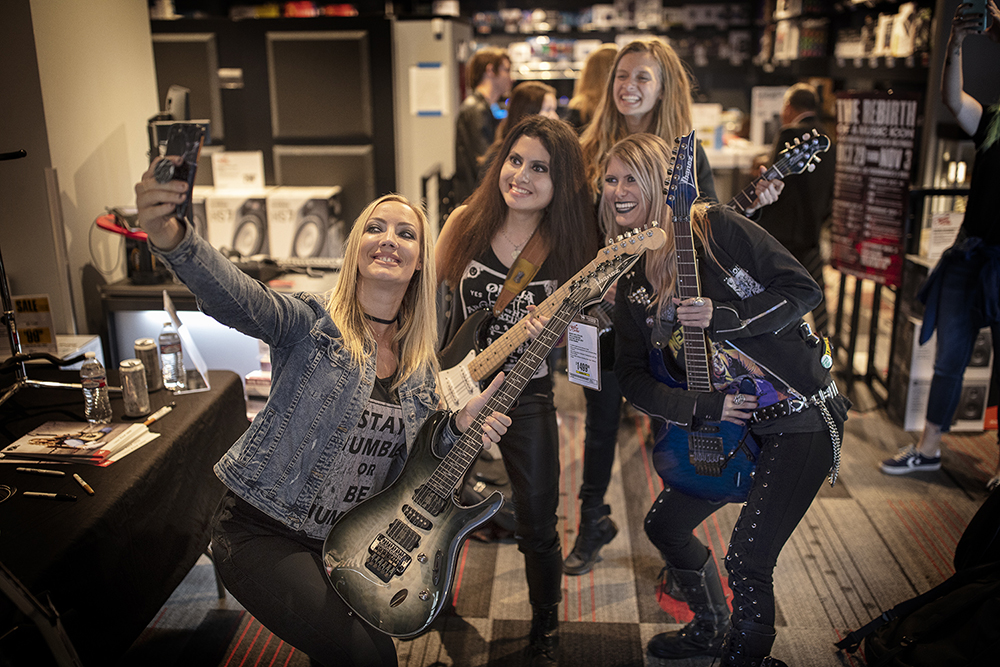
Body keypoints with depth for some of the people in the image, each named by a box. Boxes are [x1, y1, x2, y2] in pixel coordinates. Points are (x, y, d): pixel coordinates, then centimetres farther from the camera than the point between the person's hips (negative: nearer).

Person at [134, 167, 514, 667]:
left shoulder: (421, 363, 3)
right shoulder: (313, 325, -13)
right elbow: (236, 297, -34)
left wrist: (459, 426, -15)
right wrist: (171, 239, -54)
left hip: (345, 544, 6)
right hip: (260, 531, -5)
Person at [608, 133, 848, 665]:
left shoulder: (718, 228, -12)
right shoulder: (632, 283, 5)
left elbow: (803, 289, -14)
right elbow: (632, 377, 4)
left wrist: (722, 317, -24)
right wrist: (700, 409, -11)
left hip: (802, 416, -7)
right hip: (727, 423, 7)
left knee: (746, 561, -13)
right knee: (664, 525, 15)